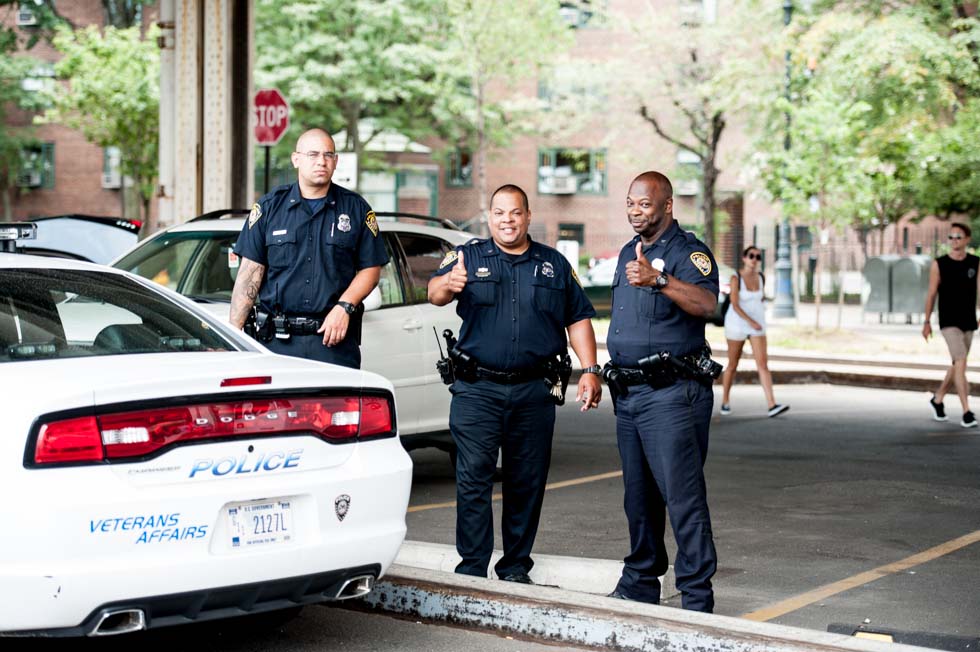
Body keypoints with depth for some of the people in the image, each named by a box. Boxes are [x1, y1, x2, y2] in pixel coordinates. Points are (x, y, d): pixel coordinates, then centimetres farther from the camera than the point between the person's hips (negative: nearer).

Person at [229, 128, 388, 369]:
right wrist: (234, 330, -3)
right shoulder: (270, 207, 8)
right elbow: (250, 271, 4)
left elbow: (371, 268, 7)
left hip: (334, 339, 0)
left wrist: (344, 307, -10)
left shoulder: (356, 208, 8)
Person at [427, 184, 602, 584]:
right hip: (477, 389, -2)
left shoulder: (554, 265, 12)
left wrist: (590, 370, 2)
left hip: (534, 392, 2)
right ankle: (472, 568, -1)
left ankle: (515, 568, 17)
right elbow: (434, 291, -13)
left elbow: (578, 319, 14)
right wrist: (448, 285, -37)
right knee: (473, 479, -6)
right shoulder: (469, 257, 5)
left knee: (527, 483, 7)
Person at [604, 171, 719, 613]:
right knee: (638, 496, 15)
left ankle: (697, 598, -6)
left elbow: (706, 304, -30)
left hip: (671, 393, -9)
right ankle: (639, 584, 25)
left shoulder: (688, 252, -10)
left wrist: (659, 280, -44)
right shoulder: (629, 252, 17)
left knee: (683, 496, -9)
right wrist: (609, 377, 23)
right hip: (627, 393, 9)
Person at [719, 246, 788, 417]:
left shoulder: (761, 277, 1)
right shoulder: (736, 278, -14)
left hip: (758, 324, 3)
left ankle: (772, 405, -18)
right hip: (737, 324, -3)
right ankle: (725, 401, 27)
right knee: (733, 365, 8)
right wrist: (750, 321, -32)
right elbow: (735, 305, -21)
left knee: (763, 363, -9)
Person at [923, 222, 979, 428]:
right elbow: (931, 294, 3)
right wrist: (927, 322, 4)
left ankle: (937, 400, 36)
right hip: (948, 321, -4)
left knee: (957, 365, 15)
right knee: (961, 362, -16)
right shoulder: (939, 264, -3)